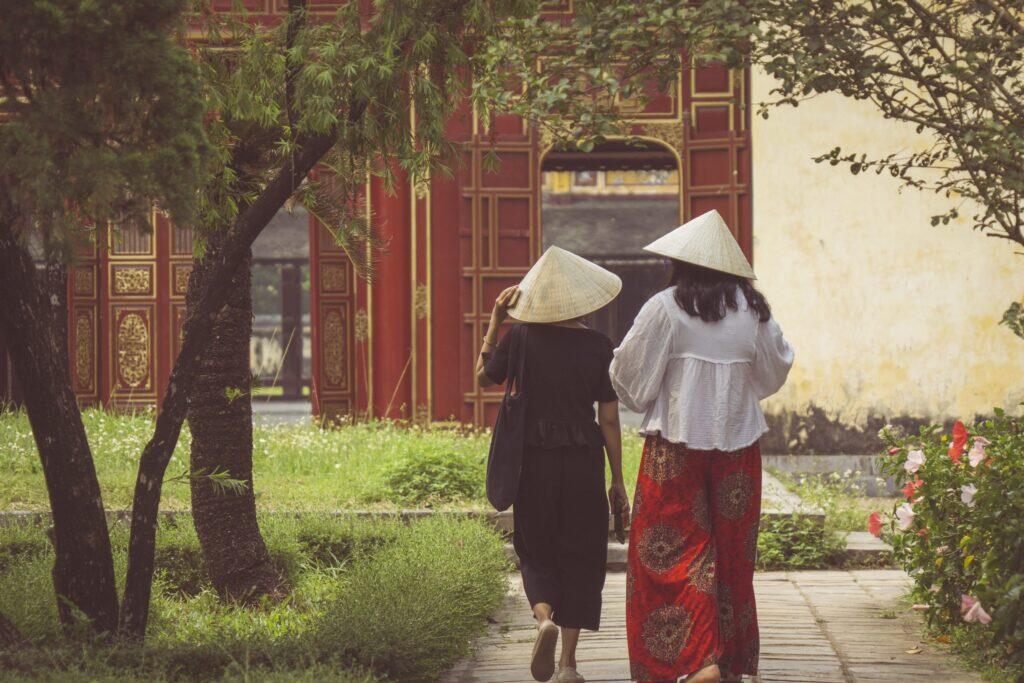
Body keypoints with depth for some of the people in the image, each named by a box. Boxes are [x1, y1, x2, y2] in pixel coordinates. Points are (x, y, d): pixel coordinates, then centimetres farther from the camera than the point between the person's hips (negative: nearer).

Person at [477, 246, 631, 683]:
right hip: (582, 463, 0)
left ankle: (544, 616, -14)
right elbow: (609, 420, -3)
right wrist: (618, 480, 5)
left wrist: (494, 322, 14)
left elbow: (484, 378, 12)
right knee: (579, 556, 11)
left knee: (536, 550, 16)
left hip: (532, 459, 0)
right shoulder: (598, 347, -6)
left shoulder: (519, 337, -5)